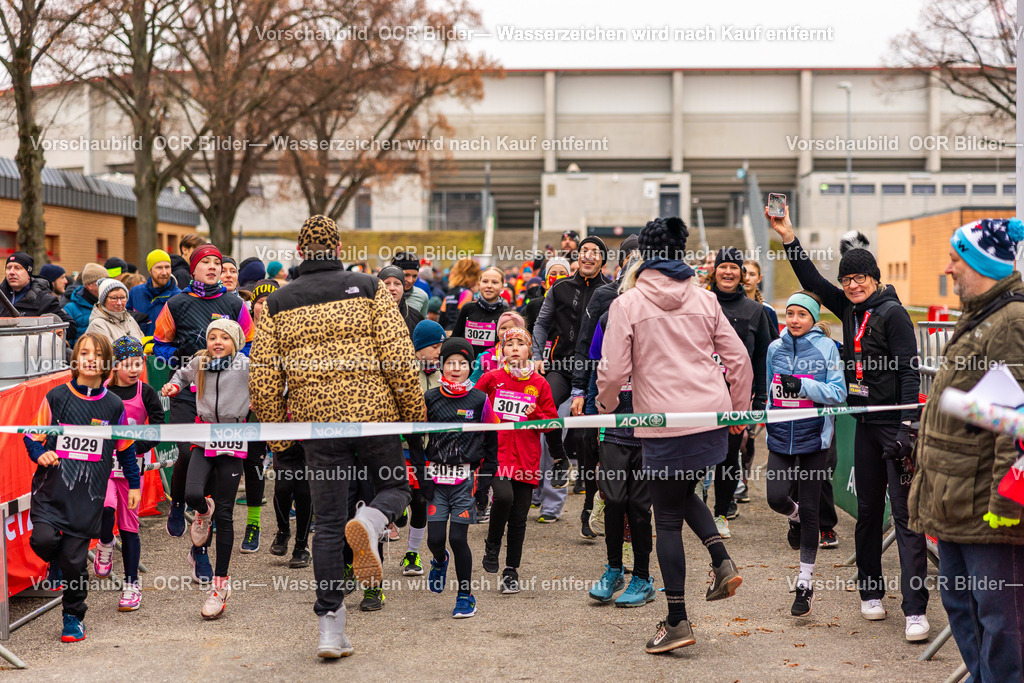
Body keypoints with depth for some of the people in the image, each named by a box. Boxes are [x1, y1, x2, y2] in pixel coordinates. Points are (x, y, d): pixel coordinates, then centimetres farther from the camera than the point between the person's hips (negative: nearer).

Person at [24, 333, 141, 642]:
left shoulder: (114, 406, 4)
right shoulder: (56, 397, 1)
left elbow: (126, 448, 16)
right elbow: (32, 436, 8)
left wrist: (134, 484, 19)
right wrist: (40, 454, -13)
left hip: (89, 492, 0)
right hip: (52, 488, 0)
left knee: (75, 558, -1)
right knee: (43, 539, -20)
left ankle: (73, 616, 20)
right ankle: (58, 563, 17)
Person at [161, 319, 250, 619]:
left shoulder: (246, 365, -7)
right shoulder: (199, 363, 6)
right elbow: (183, 374, 26)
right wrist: (174, 386, 8)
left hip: (232, 440, -3)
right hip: (204, 439, 3)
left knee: (224, 514, -1)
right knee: (193, 494, -22)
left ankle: (220, 583, 9)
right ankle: (204, 511, 20)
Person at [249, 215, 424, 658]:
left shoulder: (276, 305, 7)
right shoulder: (369, 289, 1)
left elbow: (263, 380, 3)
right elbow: (399, 358, -6)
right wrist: (415, 414, 4)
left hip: (316, 423, 2)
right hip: (374, 415, -2)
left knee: (327, 525, 8)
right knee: (394, 486, 22)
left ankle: (331, 629, 7)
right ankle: (369, 524, -14)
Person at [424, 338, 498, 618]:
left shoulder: (480, 400, 1)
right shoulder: (430, 399, 5)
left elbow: (491, 441, 7)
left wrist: (487, 477, 3)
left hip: (466, 479, -2)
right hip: (436, 478, 2)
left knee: (457, 538, -5)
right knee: (435, 538, -2)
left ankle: (466, 595, 12)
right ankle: (439, 561, 35)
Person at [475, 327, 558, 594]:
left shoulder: (539, 384, 6)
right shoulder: (491, 378, 3)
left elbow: (553, 422, 10)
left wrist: (536, 414, -9)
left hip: (526, 458, 2)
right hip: (497, 453, -2)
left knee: (518, 518, 4)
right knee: (504, 496, -27)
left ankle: (511, 572, 19)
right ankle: (492, 544, 0)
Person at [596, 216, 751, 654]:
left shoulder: (627, 303, -4)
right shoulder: (704, 299, 7)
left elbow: (613, 371, -7)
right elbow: (739, 360, 7)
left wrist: (605, 406, 13)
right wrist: (738, 412, 21)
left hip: (663, 422, -4)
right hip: (711, 417, 4)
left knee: (668, 519, 4)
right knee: (684, 493, 27)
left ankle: (677, 621, 7)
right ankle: (722, 560, 6)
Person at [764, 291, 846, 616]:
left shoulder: (826, 348, -4)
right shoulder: (775, 348, 6)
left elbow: (838, 393, -10)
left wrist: (802, 385, -21)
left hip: (814, 437, -3)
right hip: (780, 435, 3)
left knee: (810, 509, 2)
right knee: (776, 498, -12)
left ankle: (806, 583, 11)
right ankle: (794, 515, 29)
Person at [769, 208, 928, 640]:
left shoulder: (891, 312, -8)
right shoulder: (850, 311, 12)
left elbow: (909, 369, -12)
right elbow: (813, 282, 19)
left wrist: (909, 424, -19)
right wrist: (787, 236, 12)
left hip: (895, 422, -7)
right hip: (865, 423, 7)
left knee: (905, 513, -11)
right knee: (868, 510, 13)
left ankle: (915, 610, -13)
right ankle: (871, 593, 24)